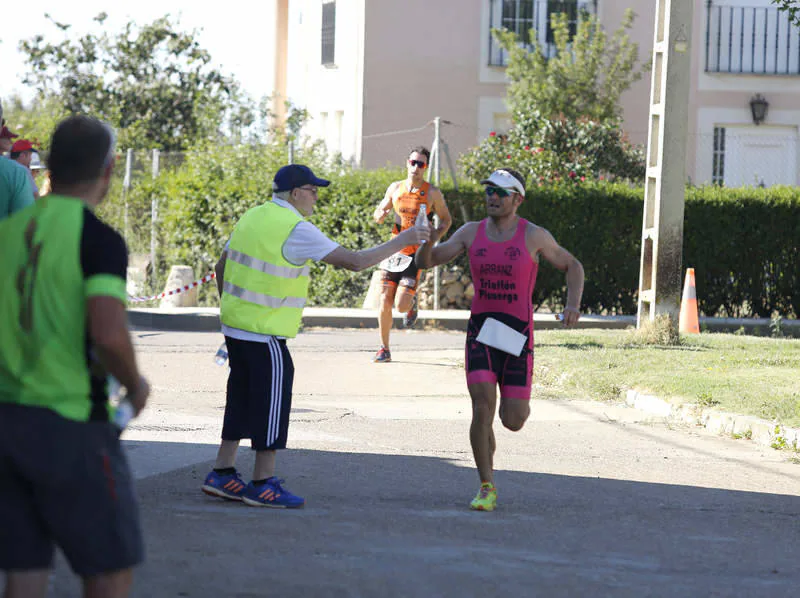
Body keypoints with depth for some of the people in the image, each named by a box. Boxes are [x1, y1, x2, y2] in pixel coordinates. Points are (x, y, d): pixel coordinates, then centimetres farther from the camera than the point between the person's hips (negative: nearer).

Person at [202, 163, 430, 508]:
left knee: (242, 399, 15)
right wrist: (402, 241, -8)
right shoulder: (296, 230, -15)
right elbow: (354, 261, -17)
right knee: (272, 401, -1)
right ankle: (262, 485, 3)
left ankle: (223, 475, 18)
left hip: (235, 325, 9)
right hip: (265, 334, -9)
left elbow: (221, 267, 18)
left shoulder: (252, 218, 10)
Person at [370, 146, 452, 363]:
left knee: (401, 306, -12)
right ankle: (384, 349, 11)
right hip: (393, 250, 3)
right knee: (385, 302, -1)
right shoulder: (395, 188, 6)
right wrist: (380, 215, -7)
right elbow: (379, 211, 18)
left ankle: (412, 303, 26)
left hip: (414, 254, -3)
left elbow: (446, 220, 8)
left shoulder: (432, 194, -2)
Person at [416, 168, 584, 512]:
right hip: (481, 332, 1)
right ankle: (487, 488, -3)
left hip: (518, 335, -1)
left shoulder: (534, 236, -4)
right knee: (482, 410, -16)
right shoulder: (471, 233, 3)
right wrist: (430, 239, -21)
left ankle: (516, 403, 37)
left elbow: (572, 266, 8)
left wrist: (573, 304, -9)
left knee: (513, 422, -3)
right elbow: (425, 262, 2)